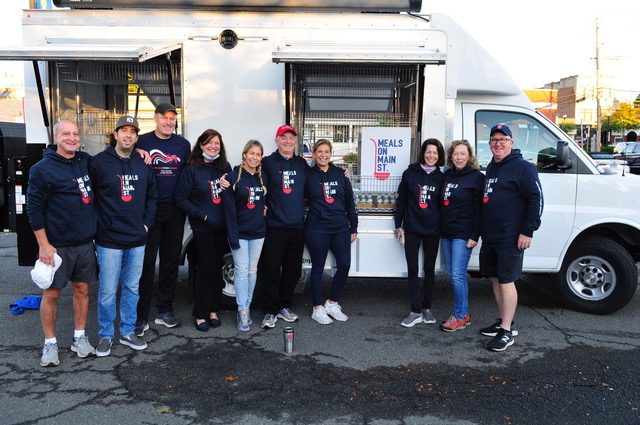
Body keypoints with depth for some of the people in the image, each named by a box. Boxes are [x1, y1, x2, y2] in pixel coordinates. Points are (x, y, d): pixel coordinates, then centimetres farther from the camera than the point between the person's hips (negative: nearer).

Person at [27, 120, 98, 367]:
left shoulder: (86, 161, 6)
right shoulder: (42, 169, -9)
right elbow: (34, 208, -9)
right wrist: (43, 244, -12)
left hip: (85, 242, 5)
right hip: (56, 245, -4)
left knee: (82, 289, 11)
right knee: (51, 293, 5)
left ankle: (80, 338, 24)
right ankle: (50, 344, 19)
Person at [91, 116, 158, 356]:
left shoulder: (143, 164, 9)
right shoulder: (99, 162, -5)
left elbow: (152, 196, 16)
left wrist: (146, 223, 7)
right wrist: (99, 226, -7)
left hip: (137, 239, 4)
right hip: (109, 239, -4)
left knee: (132, 288, 13)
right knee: (108, 291, 2)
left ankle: (128, 332, 26)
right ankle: (106, 335, 18)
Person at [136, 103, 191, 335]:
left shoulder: (183, 144, 10)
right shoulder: (143, 142, -1)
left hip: (175, 210, 4)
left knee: (171, 260, 10)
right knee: (146, 261, -3)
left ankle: (165, 311, 22)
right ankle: (141, 316, 5)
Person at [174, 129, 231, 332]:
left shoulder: (225, 167, 8)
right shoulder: (191, 169, -6)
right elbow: (181, 199, -8)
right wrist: (202, 215, -14)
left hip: (222, 226, 4)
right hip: (202, 228, -4)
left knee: (217, 268, 9)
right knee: (207, 269, -5)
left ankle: (213, 310, 22)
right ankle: (201, 314, 9)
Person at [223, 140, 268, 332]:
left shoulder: (263, 178, 7)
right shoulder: (234, 176, -8)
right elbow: (230, 208, -12)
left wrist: (266, 208, -1)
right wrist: (232, 235, -16)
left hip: (258, 231, 5)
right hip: (240, 231, -4)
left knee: (253, 270, 10)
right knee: (242, 271, -2)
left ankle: (246, 307, 21)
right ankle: (243, 312, 4)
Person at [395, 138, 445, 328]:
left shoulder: (440, 177, 4)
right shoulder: (410, 174, 0)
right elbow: (401, 200, 3)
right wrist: (398, 225, 2)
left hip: (432, 230, 1)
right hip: (412, 229, -1)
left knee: (429, 269, 11)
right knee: (412, 270, 1)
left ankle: (427, 308, 24)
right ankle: (416, 311, 8)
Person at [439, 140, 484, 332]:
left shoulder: (477, 177, -6)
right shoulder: (447, 175, 12)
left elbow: (479, 209, -9)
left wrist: (475, 236, -14)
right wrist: (440, 229, 12)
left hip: (463, 235, -7)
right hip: (446, 233, 7)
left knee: (458, 275, -8)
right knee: (452, 274, 10)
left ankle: (460, 316, 3)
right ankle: (463, 313, 21)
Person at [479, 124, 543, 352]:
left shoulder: (522, 167, -9)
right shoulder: (491, 168, 16)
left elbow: (536, 198, -15)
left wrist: (528, 231, -19)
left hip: (510, 239, -8)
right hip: (489, 237, 9)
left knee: (506, 281, -6)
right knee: (495, 279, 14)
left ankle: (506, 332, 1)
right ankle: (504, 322, 27)